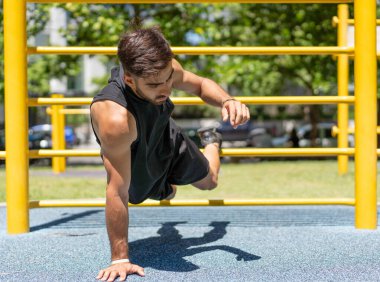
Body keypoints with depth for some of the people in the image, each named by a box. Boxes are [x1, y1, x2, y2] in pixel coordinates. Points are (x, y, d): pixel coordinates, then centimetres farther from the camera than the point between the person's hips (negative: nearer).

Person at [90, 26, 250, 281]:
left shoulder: (162, 70, -34)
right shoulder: (115, 118, -52)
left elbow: (200, 84, -10)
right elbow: (117, 193, -46)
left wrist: (227, 100, -33)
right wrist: (120, 258, -41)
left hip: (168, 138, 4)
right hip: (140, 167, -3)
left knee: (209, 181, 30)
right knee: (165, 193, 31)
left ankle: (212, 141, 64)